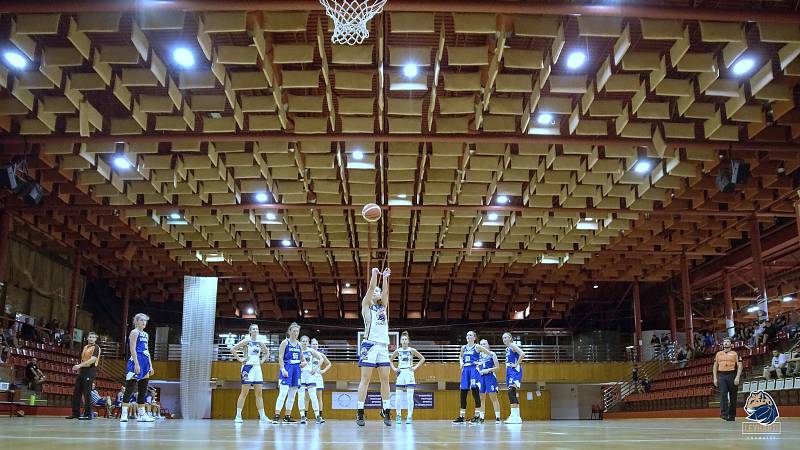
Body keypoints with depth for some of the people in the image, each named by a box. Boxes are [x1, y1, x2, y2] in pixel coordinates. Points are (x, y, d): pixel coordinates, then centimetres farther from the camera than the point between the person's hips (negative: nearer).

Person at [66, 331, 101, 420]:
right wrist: (78, 368, 14)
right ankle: (76, 413, 15)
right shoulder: (85, 347, 19)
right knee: (76, 392, 8)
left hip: (90, 370, -8)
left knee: (87, 393, -8)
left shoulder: (96, 347, -7)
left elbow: (93, 360, -20)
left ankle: (88, 414, -3)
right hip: (82, 370, 8)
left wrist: (79, 365, -23)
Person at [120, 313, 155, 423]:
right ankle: (124, 414, -8)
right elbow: (132, 349, -12)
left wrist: (150, 365, 17)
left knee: (143, 391, 8)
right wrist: (136, 364, -21)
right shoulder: (134, 332, -4)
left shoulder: (145, 334, 20)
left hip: (145, 363, 9)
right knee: (129, 389, -8)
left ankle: (141, 414, 11)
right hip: (136, 362, -9)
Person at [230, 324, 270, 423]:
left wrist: (262, 360, 11)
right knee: (244, 392, -5)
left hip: (257, 367, 5)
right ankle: (238, 416, 0)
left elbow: (267, 352, 26)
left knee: (259, 393, 5)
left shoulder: (260, 343, 10)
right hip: (248, 367, -5)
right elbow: (233, 349, -10)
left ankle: (262, 416, 6)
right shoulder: (246, 341, -5)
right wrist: (240, 359, -10)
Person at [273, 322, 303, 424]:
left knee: (292, 395, 7)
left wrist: (303, 362, 3)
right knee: (283, 393, -15)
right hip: (287, 369, -7)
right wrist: (283, 369, -19)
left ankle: (287, 417, 13)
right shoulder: (285, 342, -3)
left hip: (296, 370, 7)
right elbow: (280, 357, -9)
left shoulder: (298, 344, 13)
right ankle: (276, 416, -16)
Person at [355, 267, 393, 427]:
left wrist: (385, 277, -5)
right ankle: (360, 413, -5)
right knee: (365, 379, -6)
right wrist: (374, 274, -4)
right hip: (370, 344, -5)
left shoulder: (383, 306, 20)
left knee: (385, 380, 2)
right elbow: (371, 288, -4)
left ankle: (387, 413, 5)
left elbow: (385, 291, 5)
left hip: (383, 346, 5)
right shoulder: (366, 305, 9)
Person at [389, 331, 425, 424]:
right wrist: (394, 368, 5)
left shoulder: (412, 350, 1)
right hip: (400, 374, 2)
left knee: (409, 397, -7)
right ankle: (399, 416, 11)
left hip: (409, 374, -2)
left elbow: (422, 359, 7)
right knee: (398, 397, -1)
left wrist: (416, 367, -2)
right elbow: (390, 360, 19)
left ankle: (409, 416, -1)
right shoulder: (398, 351, 6)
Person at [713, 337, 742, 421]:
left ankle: (732, 416, 11)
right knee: (723, 394, -14)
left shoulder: (735, 354, 6)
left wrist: (737, 377, -12)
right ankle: (724, 413, -20)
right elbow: (715, 367, 17)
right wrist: (715, 378, 8)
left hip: (732, 376, -1)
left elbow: (739, 366, -1)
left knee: (733, 396, 3)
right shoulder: (718, 354, 15)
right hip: (721, 376, 2)